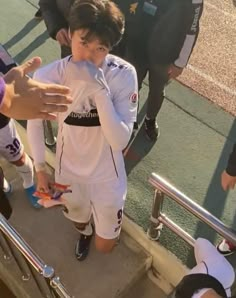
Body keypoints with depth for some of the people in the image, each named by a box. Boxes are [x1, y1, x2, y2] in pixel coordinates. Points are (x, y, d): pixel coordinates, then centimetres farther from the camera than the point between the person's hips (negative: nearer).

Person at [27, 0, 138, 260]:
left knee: (105, 246, 17)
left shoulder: (124, 74, -27)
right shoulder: (47, 77, -24)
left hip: (107, 174, -1)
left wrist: (99, 88, -41)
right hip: (69, 172, 2)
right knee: (78, 219, 32)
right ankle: (84, 232, 72)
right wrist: (39, 170, 0)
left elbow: (120, 141, -32)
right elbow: (34, 122, -4)